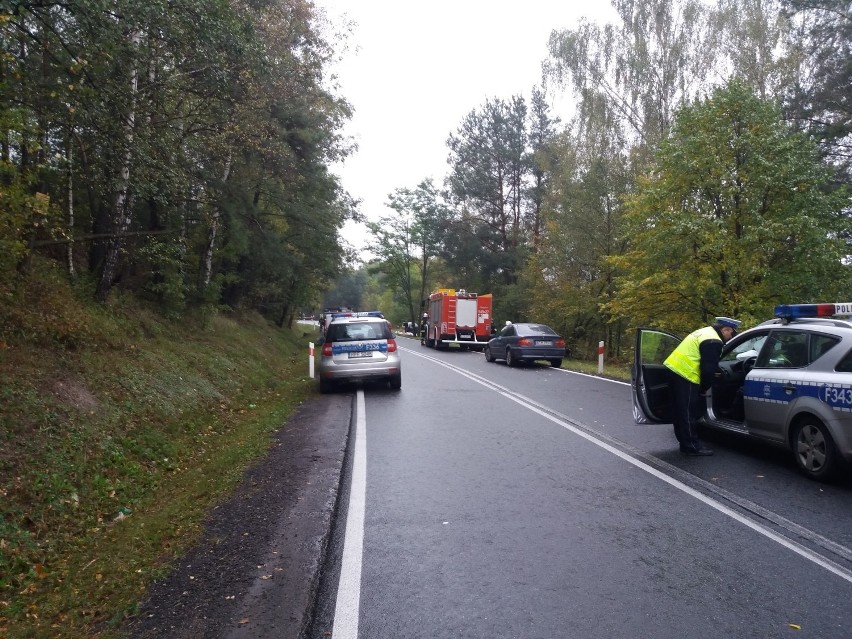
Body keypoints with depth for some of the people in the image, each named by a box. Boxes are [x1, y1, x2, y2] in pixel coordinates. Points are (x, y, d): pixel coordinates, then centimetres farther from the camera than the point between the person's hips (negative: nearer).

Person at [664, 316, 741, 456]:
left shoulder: (706, 332, 19)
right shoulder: (714, 342, -13)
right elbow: (708, 369, -16)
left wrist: (703, 387, 25)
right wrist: (704, 389, -2)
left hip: (673, 369, 10)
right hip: (685, 376, -10)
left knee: (681, 412, 15)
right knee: (689, 413, -2)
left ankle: (686, 443, 25)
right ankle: (692, 447, 5)